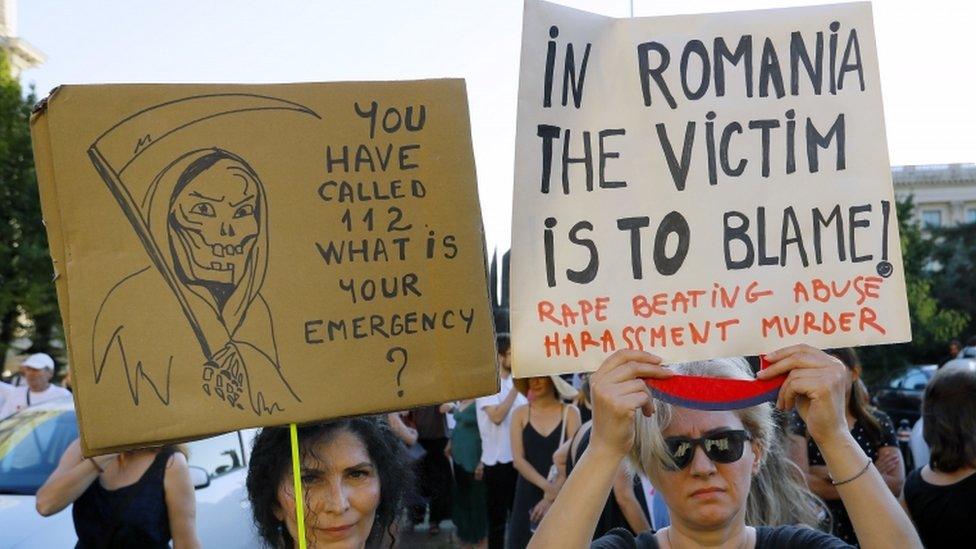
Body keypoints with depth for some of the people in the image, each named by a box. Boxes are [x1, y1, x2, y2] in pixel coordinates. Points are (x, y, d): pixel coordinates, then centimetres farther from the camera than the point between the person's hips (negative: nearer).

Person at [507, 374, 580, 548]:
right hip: (528, 495, 1)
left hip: (563, 497, -1)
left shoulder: (570, 413, -2)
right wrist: (546, 486, -19)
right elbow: (518, 459, -6)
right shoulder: (520, 414, 2)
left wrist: (553, 495, -17)